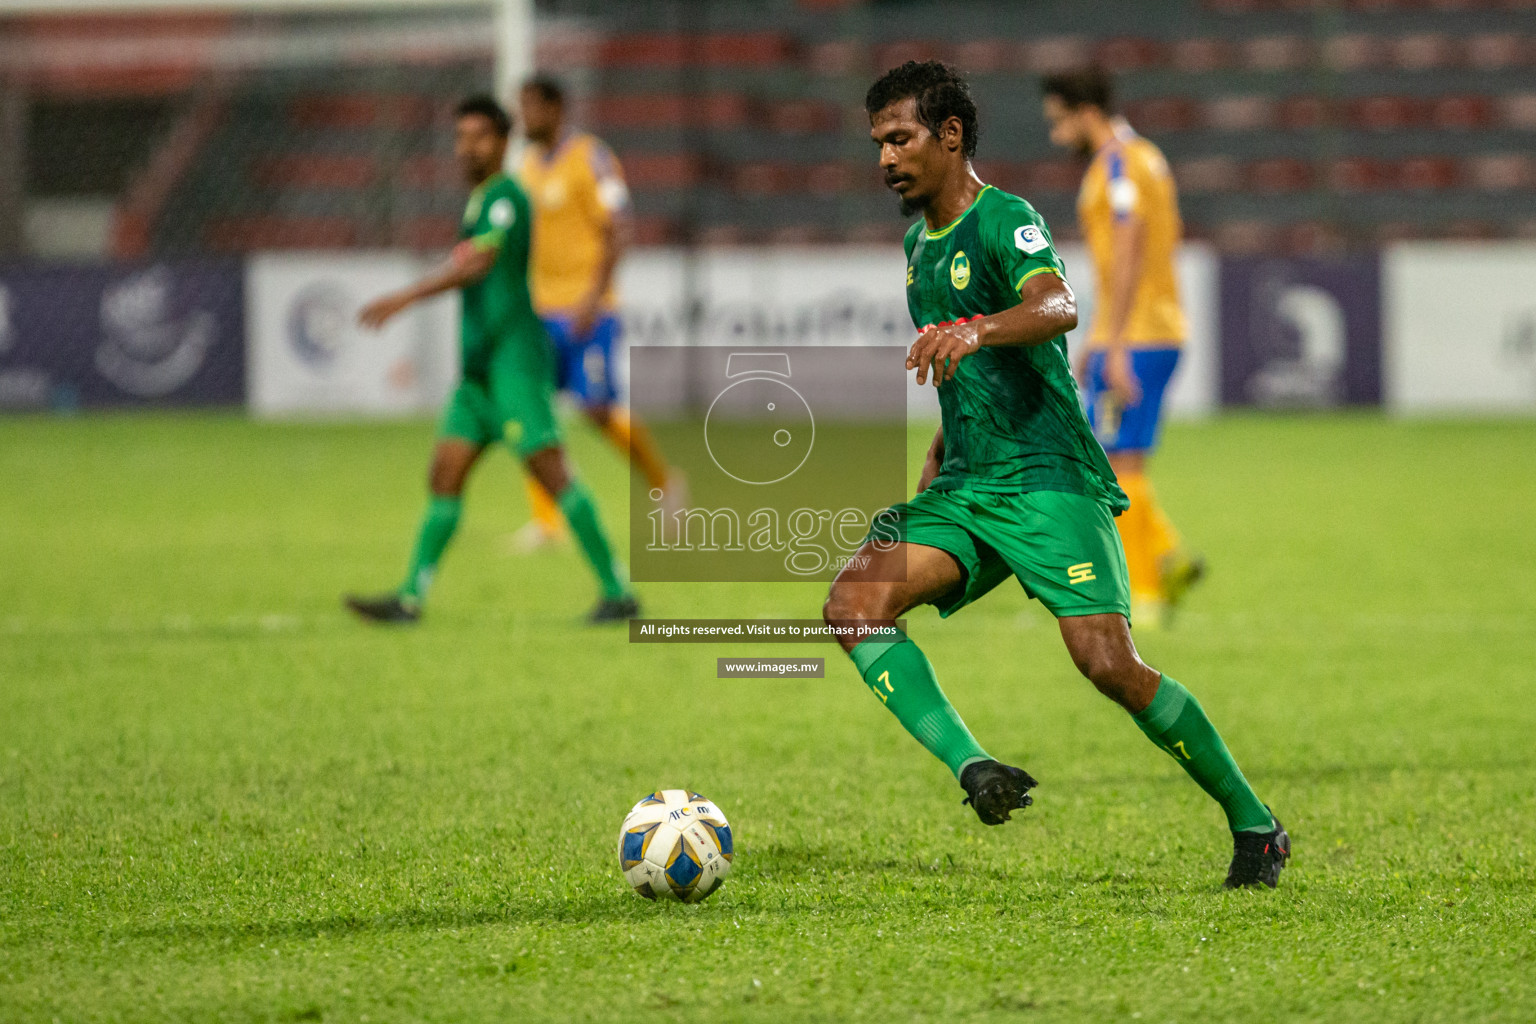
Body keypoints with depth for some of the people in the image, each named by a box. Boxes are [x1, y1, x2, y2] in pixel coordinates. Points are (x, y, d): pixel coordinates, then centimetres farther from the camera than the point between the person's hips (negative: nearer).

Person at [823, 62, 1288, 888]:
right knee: (852, 605, -17)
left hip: (1047, 477, -8)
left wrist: (973, 330, -49)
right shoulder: (922, 240, 18)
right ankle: (973, 769, -26)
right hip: (964, 488, 8)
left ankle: (1254, 826, -2)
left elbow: (1056, 307, -31)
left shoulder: (1003, 221, -8)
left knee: (1108, 665, -18)